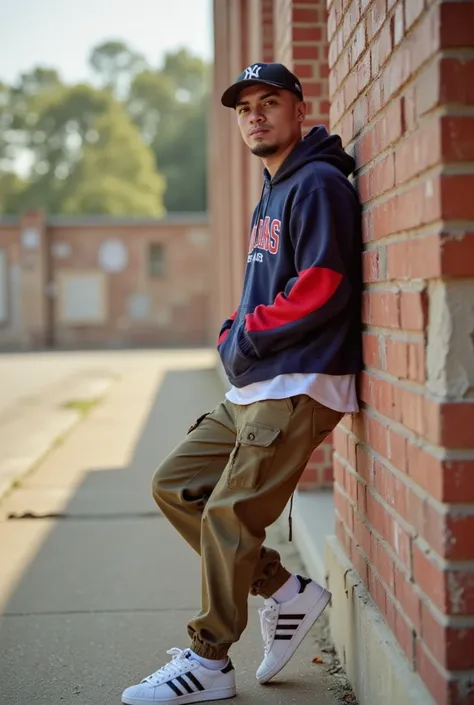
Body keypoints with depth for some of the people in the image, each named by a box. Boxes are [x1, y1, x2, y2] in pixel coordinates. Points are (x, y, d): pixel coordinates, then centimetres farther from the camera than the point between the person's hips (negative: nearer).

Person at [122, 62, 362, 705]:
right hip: (253, 389, 10)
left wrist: (245, 339, -11)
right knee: (174, 485, 10)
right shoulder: (271, 195, 21)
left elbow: (321, 289, -20)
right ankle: (286, 592, 14)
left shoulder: (318, 184, -9)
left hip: (299, 389, -10)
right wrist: (234, 334, 6)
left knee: (228, 516, -10)